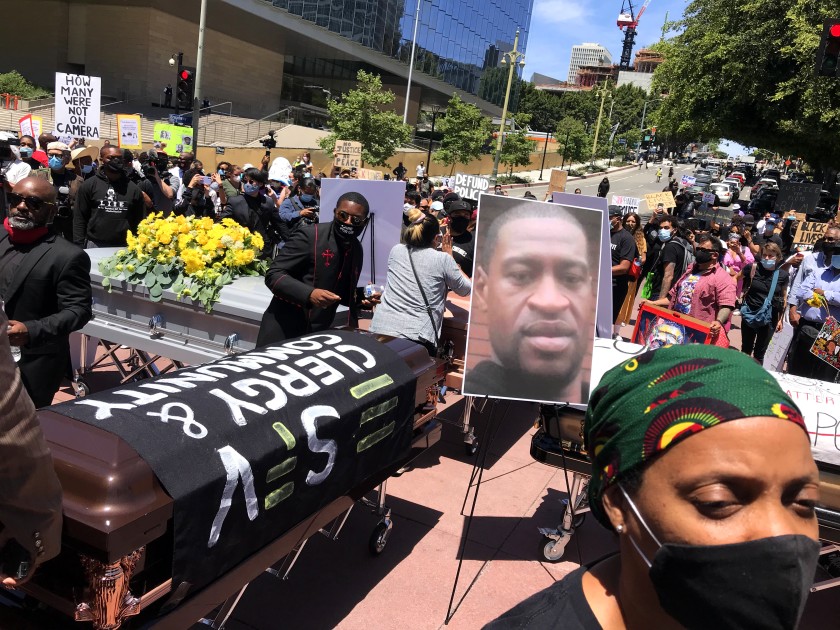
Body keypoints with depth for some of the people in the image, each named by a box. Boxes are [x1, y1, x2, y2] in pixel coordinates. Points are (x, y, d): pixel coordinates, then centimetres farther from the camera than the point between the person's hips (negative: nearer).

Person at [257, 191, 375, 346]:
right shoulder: (309, 235, -13)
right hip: (284, 330, -6)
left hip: (319, 333, 6)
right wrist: (309, 294, -30)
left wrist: (360, 299, -2)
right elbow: (273, 275, -16)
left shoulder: (357, 250, 7)